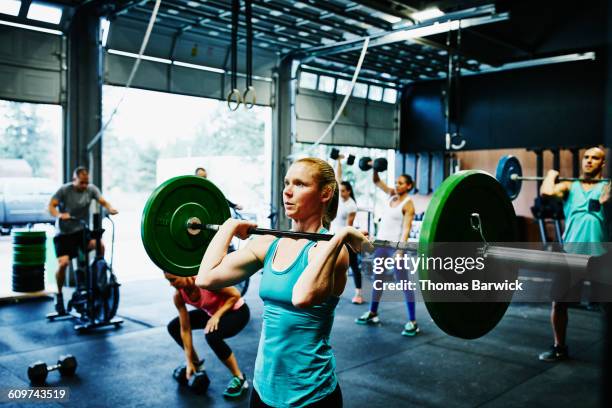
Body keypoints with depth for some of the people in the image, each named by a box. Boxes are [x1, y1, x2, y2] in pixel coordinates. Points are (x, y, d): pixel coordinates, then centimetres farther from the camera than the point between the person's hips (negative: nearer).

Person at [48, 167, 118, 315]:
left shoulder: (91, 189, -1)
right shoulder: (64, 190, -9)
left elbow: (102, 201, -7)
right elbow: (51, 206, -14)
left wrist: (110, 208, -29)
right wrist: (59, 215, -35)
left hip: (82, 230, 2)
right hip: (64, 233, -2)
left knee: (100, 245, -25)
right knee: (63, 263, -16)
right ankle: (59, 295, 8)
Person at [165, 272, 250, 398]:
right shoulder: (179, 296, -15)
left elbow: (235, 295, -22)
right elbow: (185, 329, -9)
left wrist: (217, 316, -29)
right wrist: (189, 362, -7)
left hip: (236, 311, -7)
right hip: (211, 312, 7)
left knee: (212, 335, -34)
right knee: (173, 327, 1)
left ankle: (239, 378, -15)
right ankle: (196, 362, 23)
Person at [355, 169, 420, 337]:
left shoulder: (408, 204, -9)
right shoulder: (391, 195, 11)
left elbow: (406, 229, -17)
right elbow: (376, 181, 17)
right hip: (381, 243, 8)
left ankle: (412, 322, -2)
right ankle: (372, 313, 28)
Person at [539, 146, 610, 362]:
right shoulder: (569, 186, 13)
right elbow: (546, 192, -8)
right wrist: (551, 175, 8)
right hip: (570, 254, 2)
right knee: (558, 302, 5)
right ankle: (559, 347, 24)